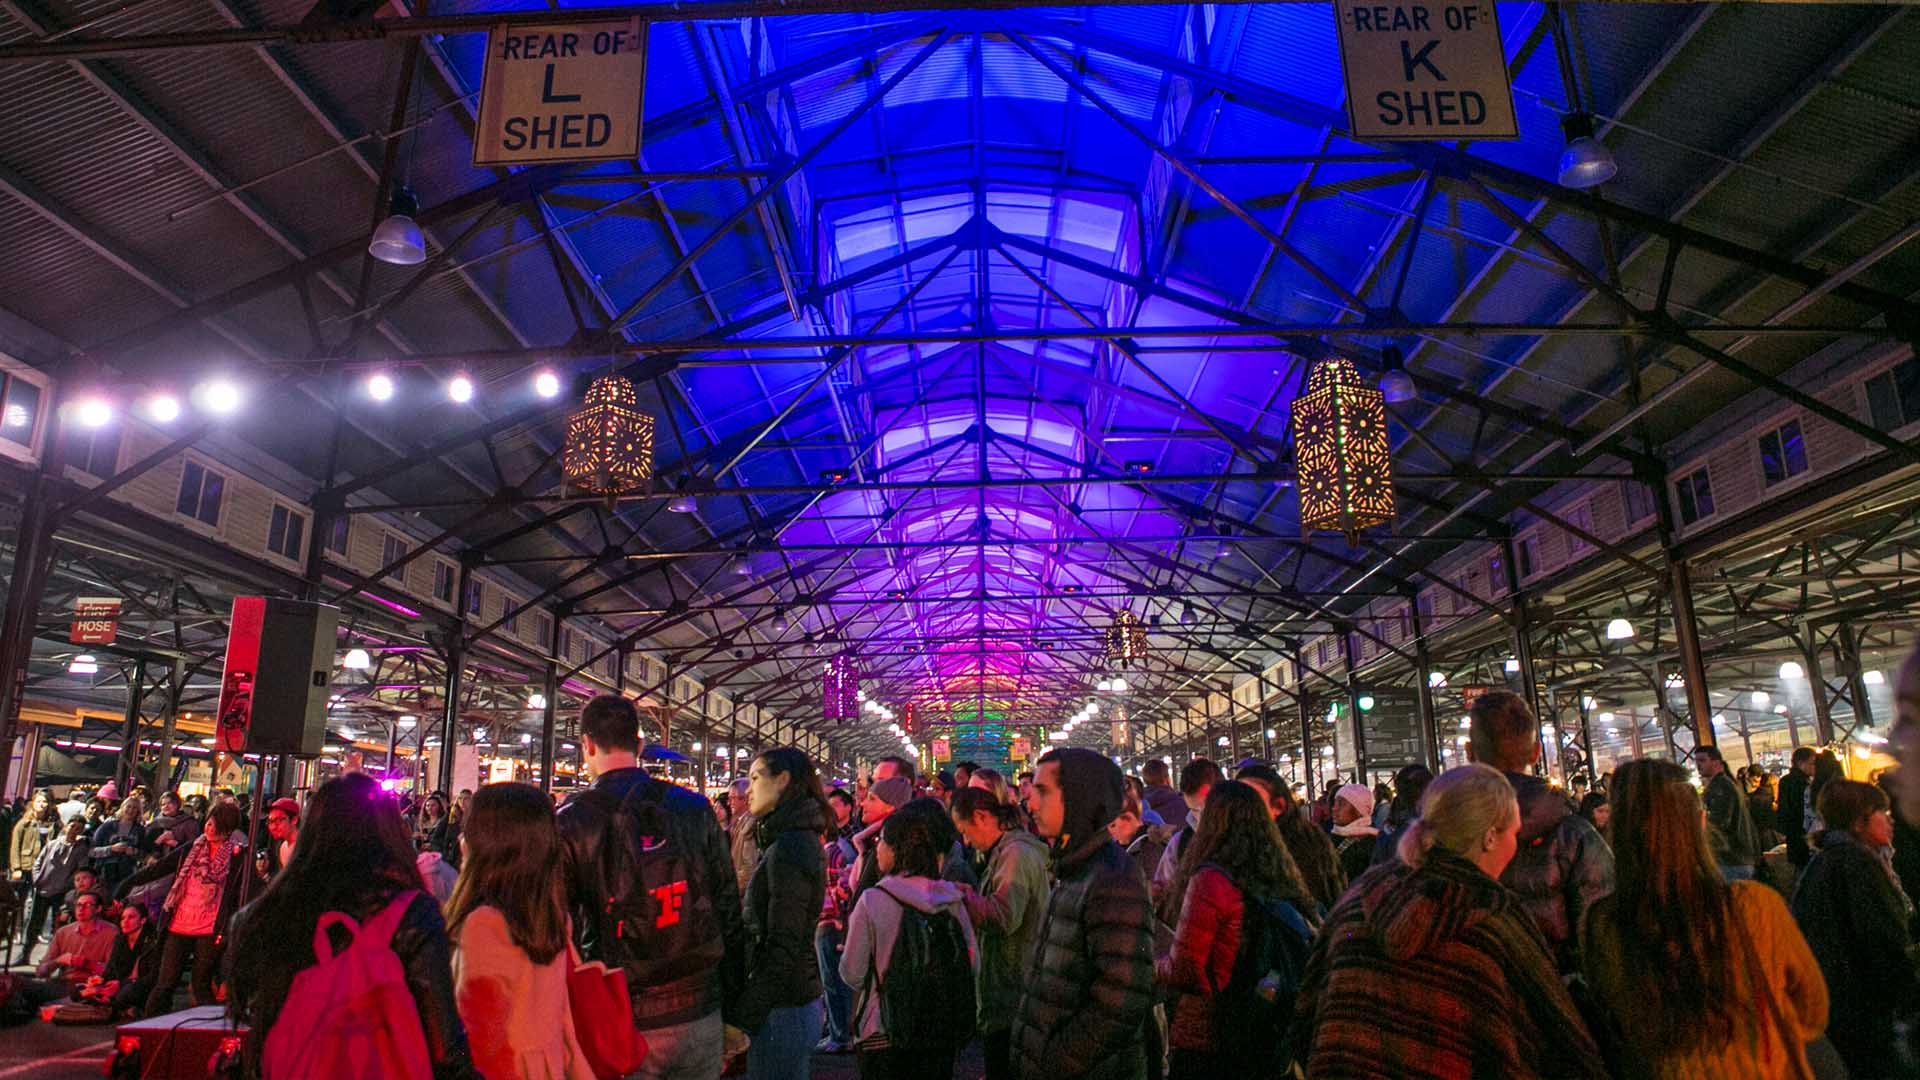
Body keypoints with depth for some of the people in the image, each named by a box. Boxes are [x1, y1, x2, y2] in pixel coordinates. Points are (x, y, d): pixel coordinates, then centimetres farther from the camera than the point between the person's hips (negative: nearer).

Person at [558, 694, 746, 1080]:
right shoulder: (695, 809, 0)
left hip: (622, 1023, -2)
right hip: (700, 1015, 3)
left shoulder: (571, 822, -9)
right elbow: (729, 908, 3)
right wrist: (730, 997, 14)